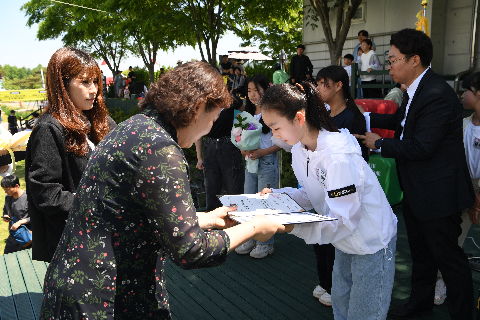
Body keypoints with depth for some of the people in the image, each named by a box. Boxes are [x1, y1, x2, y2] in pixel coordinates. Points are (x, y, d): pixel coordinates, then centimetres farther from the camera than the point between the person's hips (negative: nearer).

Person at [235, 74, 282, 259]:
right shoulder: (247, 113, 12)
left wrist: (261, 152, -21)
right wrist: (243, 149, -3)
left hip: (267, 162, -7)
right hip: (250, 161, 7)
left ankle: (266, 243, 13)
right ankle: (250, 239, 24)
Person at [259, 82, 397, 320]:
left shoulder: (338, 157, -33)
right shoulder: (299, 149, -4)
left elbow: (344, 220, -32)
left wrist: (294, 226, -40)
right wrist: (277, 195, -10)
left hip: (372, 243, -8)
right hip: (345, 241, 8)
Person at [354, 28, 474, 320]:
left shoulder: (437, 95, -26)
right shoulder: (417, 90, 6)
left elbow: (421, 147, -28)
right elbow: (400, 120, 23)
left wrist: (380, 144, -15)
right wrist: (366, 116, 16)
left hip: (437, 194, -10)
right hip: (416, 191, 10)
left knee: (448, 256, 7)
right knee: (420, 252, 24)